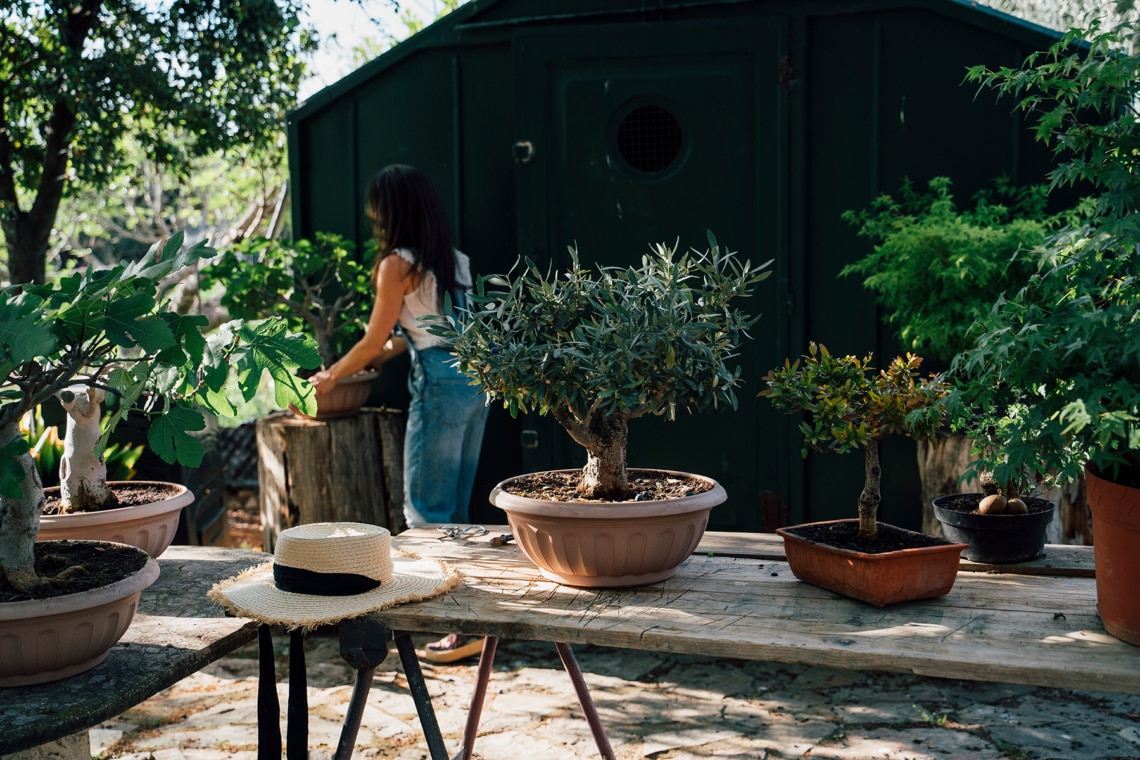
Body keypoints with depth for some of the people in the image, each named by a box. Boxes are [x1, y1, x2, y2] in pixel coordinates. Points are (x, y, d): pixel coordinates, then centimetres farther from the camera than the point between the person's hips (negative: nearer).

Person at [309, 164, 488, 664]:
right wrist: (382, 354, 31)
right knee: (456, 506, 15)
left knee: (425, 509, -1)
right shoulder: (455, 260, 14)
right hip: (475, 378, 8)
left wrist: (331, 376, 12)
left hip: (440, 385, -8)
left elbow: (374, 339, -3)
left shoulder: (398, 264, -8)